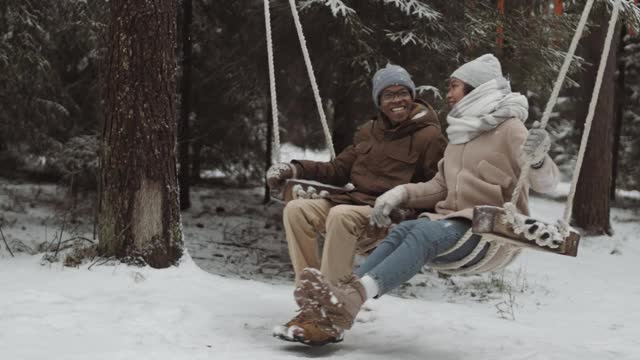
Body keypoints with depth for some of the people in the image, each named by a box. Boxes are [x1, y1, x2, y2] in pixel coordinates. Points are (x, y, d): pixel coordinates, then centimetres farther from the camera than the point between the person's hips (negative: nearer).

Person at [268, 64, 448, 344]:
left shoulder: (429, 136, -1)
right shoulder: (368, 131, 19)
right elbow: (339, 169, 22)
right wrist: (296, 170, 8)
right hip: (354, 202, 7)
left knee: (341, 215, -36)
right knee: (297, 209, -17)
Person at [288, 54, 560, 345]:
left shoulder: (508, 128, -2)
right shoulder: (461, 133, 22)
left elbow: (545, 182, -12)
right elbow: (440, 187, 23)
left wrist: (537, 160, -35)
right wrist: (399, 194, 5)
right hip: (452, 221, 7)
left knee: (425, 232, -33)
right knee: (401, 231, -22)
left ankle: (354, 297, -53)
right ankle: (337, 308, -40)